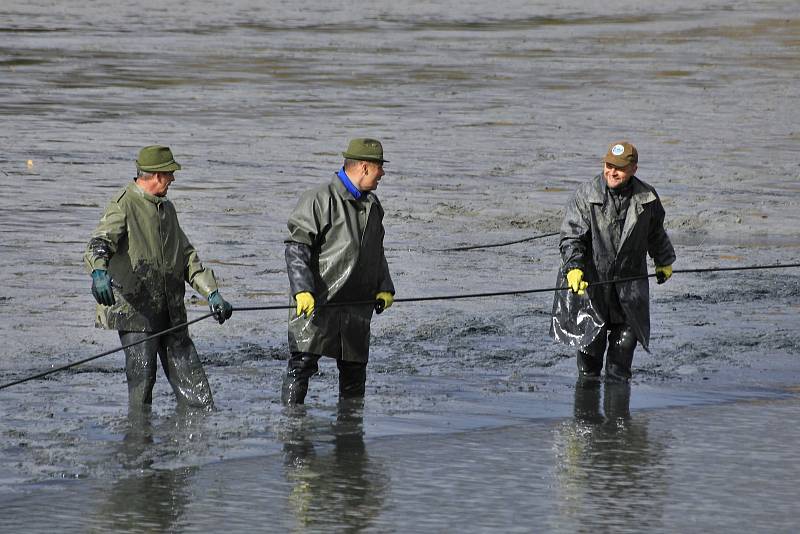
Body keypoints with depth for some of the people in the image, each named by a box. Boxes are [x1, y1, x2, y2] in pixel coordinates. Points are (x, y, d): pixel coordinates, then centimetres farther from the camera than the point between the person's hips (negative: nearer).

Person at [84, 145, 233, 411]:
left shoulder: (166, 209, 18)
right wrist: (99, 271, -46)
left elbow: (187, 255, 22)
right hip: (134, 307, -7)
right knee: (142, 377, -8)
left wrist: (212, 293, 12)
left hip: (171, 310, 7)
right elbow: (99, 243, -24)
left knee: (190, 376, 4)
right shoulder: (124, 205, -8)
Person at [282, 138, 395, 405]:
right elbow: (296, 247, -13)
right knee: (302, 364, -10)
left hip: (357, 307, 7)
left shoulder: (372, 205, 16)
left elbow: (377, 253, 27)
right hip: (317, 303, -7)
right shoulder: (320, 200, -10)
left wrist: (384, 288, 14)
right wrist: (302, 290, -23)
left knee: (354, 370, 10)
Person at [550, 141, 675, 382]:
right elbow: (571, 236, -13)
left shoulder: (646, 198, 1)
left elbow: (656, 233, 20)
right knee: (590, 342, 1)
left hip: (629, 279, 2)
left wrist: (664, 262, 33)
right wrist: (573, 268, -28)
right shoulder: (585, 195, -9)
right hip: (591, 280, -2)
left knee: (625, 339, 2)